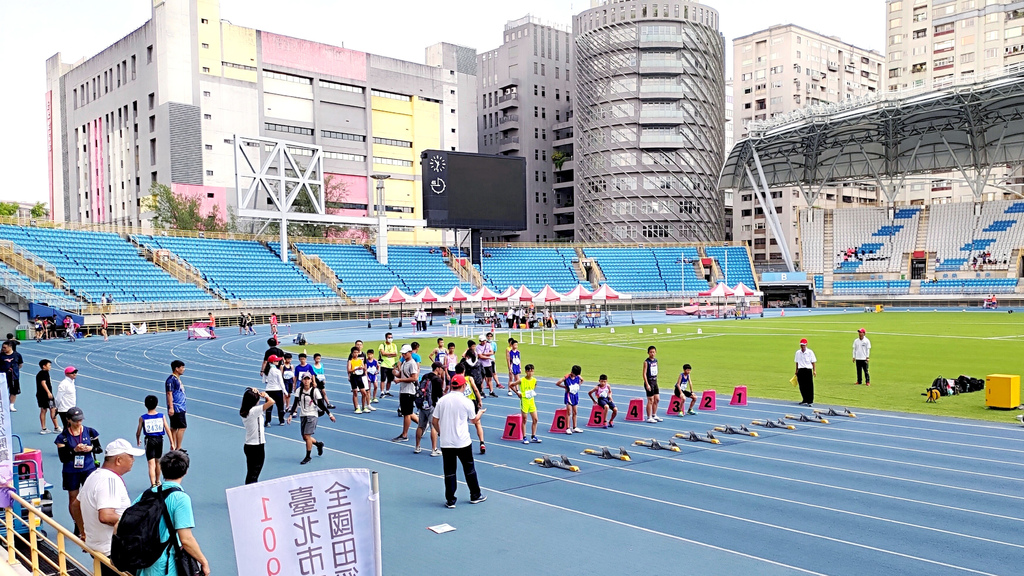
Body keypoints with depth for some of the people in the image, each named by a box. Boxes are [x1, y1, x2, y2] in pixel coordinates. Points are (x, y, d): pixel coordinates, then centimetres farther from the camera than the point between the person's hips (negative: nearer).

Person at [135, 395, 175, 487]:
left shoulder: (142, 418, -6)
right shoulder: (162, 416, -2)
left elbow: (138, 433, 2)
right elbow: (168, 430, -2)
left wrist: (138, 441, 23)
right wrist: (172, 443, 4)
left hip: (149, 440, -3)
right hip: (159, 439, 3)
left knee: (151, 464, -5)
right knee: (157, 462, 22)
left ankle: (153, 485, -17)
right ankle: (157, 482, 38)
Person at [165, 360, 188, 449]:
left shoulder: (178, 378, 16)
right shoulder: (171, 379, -14)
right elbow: (169, 394, -18)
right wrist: (171, 408, -23)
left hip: (180, 407, 10)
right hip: (176, 408, -10)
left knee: (174, 428, 12)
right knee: (182, 427, -9)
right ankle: (178, 448, -5)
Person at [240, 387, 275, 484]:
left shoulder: (244, 411, 4)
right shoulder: (254, 411, -20)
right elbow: (272, 402, -29)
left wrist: (255, 393, 6)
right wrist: (265, 395, -10)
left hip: (248, 446, 8)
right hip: (257, 447, -8)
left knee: (250, 474, 14)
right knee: (253, 476, -2)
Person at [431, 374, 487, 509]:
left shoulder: (442, 401, -2)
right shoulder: (466, 402, -8)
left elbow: (434, 421, 1)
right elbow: (474, 420, 6)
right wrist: (481, 412, 27)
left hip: (445, 442, 2)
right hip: (463, 442, -2)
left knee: (449, 472, 8)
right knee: (469, 469, 14)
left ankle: (450, 500, 10)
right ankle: (475, 496, 25)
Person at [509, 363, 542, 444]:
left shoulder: (534, 380, 0)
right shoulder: (521, 380, -14)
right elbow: (510, 385, -8)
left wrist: (533, 392, 8)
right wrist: (517, 392, -8)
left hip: (532, 401, 5)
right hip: (524, 401, -5)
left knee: (535, 419, 5)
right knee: (524, 420, 2)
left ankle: (533, 437, 16)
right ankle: (524, 438, 11)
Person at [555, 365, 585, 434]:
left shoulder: (578, 377, 0)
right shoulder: (566, 377, -16)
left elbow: (582, 380, 23)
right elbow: (557, 383, -15)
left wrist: (578, 385, 7)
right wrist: (565, 387, -10)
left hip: (575, 396, 5)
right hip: (569, 395, -5)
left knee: (575, 412, 11)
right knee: (569, 412, -6)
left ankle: (574, 427, 19)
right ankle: (568, 428, -2)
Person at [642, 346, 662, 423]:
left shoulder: (655, 360, 9)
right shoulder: (646, 362, -13)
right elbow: (644, 374, -15)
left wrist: (656, 380, 16)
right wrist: (647, 384, -20)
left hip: (655, 381, 7)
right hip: (649, 382, -7)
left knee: (657, 399, 12)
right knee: (650, 400, -5)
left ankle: (654, 415, 24)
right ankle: (649, 417, 2)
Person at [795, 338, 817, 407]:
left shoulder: (810, 352, -2)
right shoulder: (798, 352, 10)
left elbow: (813, 362, -2)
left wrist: (814, 370, -9)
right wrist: (796, 371, 15)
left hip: (808, 370, -4)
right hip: (800, 371, 4)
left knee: (809, 386, -5)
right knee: (802, 387, 6)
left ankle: (810, 401, -1)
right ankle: (805, 400, 17)